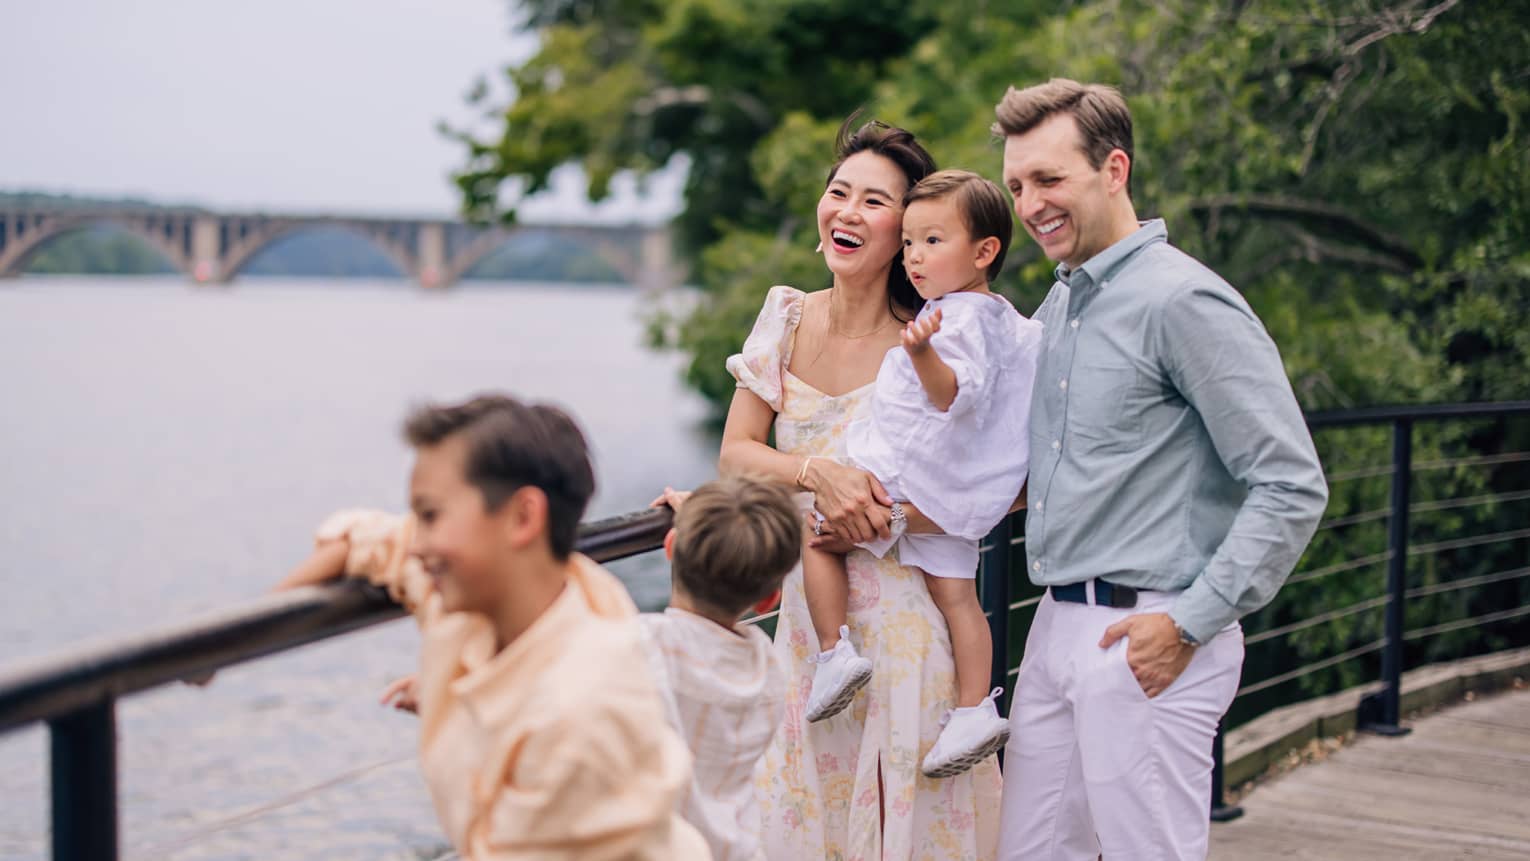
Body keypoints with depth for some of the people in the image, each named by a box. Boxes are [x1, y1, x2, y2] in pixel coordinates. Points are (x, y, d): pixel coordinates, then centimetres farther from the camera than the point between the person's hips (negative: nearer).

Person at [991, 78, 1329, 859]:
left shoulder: (1184, 302, -13)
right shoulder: (1055, 306, 13)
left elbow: (1292, 489, -17)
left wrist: (1190, 623, -17)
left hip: (1145, 643, -8)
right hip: (1056, 630, 8)